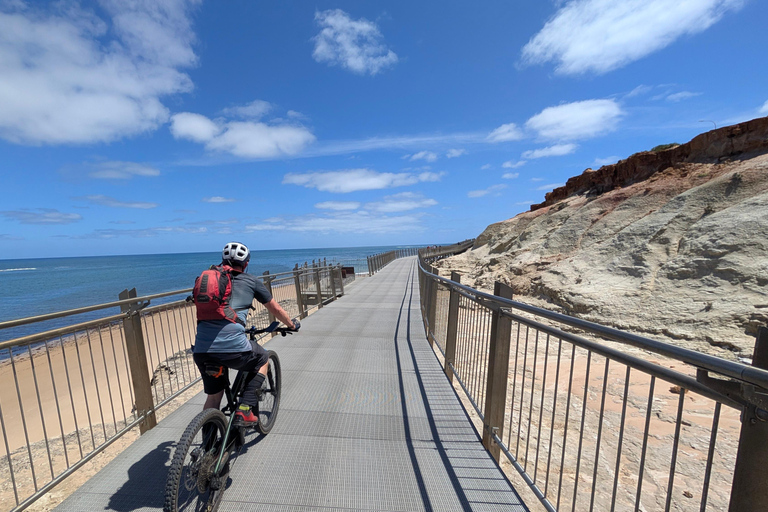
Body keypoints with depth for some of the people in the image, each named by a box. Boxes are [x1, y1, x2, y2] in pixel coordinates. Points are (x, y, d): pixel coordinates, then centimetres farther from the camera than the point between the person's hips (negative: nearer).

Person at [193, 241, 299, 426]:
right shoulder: (251, 281, 9)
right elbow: (275, 309, 17)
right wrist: (292, 324, 34)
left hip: (201, 350, 5)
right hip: (233, 347, -5)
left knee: (213, 396, 26)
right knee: (263, 359, 25)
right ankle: (245, 410, 16)